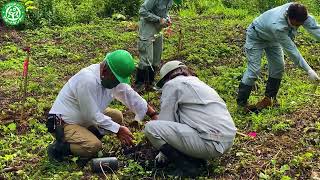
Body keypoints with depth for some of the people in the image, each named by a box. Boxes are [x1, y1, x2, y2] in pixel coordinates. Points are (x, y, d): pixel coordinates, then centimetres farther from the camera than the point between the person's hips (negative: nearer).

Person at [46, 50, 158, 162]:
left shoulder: (112, 77, -5)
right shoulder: (88, 80, -31)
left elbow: (130, 96, 4)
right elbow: (92, 116, -26)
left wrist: (153, 114, 1)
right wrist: (118, 129, -18)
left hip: (84, 119, 9)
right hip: (62, 123, -9)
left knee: (117, 116, 2)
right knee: (94, 146, -27)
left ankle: (87, 137, 6)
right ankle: (58, 147, -7)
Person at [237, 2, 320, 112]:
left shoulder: (297, 13, -30)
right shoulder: (277, 26, -45)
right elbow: (291, 50, -39)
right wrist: (309, 70, -34)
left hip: (272, 38, 7)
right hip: (256, 37, -7)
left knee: (278, 66, 5)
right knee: (254, 70, -12)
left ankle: (270, 98, 20)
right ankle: (241, 102, -2)